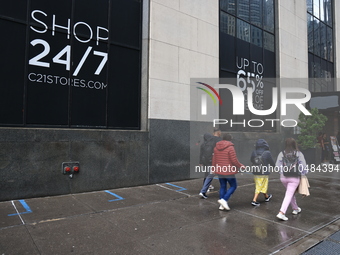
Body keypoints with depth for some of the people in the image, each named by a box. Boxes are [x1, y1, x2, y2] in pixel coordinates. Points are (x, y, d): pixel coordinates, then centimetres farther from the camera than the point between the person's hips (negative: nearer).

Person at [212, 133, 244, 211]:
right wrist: (240, 166, 1)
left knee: (222, 187, 15)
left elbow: (214, 159, 12)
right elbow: (234, 160, -16)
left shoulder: (216, 148, 5)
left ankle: (222, 205, 17)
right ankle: (224, 200, -3)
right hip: (229, 171, -6)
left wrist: (214, 168, 23)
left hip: (220, 171, 6)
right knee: (233, 186, 10)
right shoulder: (230, 148, -15)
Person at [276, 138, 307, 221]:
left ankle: (296, 209, 41)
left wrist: (282, 172, 9)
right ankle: (281, 213, -11)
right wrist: (302, 174, 8)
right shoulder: (299, 153, -6)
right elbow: (303, 166, -8)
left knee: (290, 193, 24)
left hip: (284, 177, 3)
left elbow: (277, 166, -5)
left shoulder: (282, 153, -4)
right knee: (289, 195, -1)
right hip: (295, 178, -2)